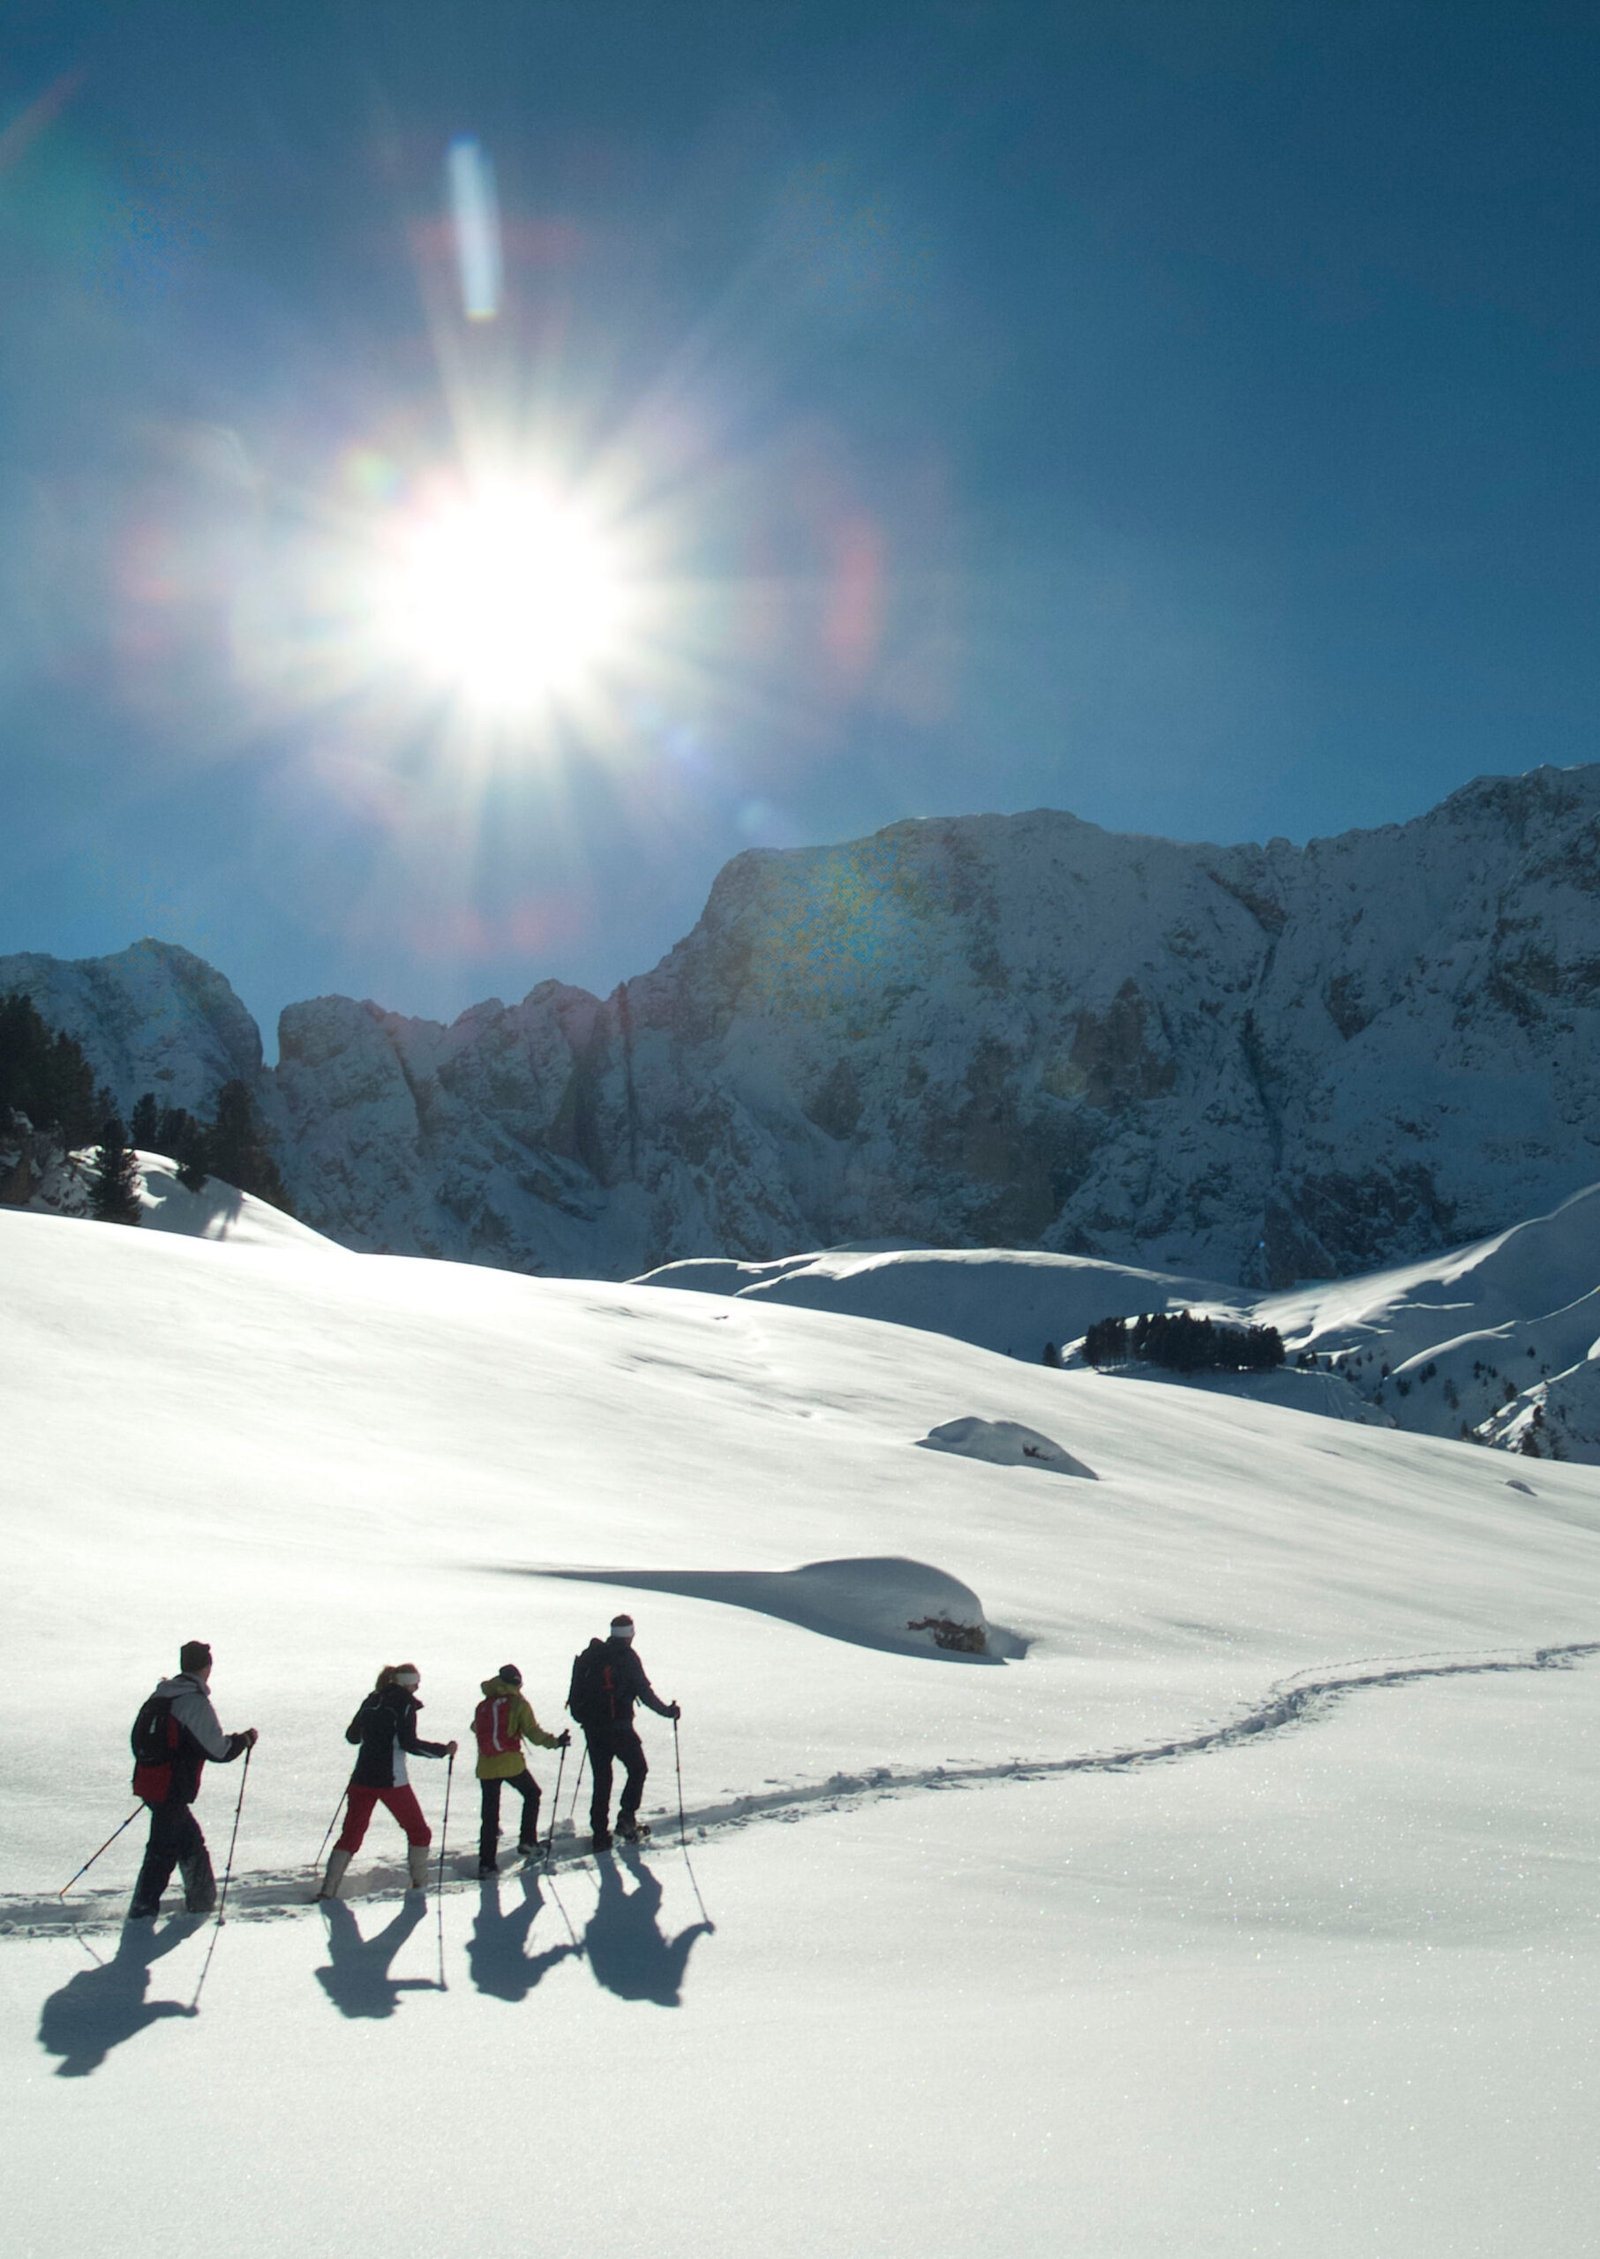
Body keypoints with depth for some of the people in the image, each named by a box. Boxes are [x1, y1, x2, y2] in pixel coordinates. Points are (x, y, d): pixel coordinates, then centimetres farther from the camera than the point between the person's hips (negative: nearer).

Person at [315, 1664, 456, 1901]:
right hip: (391, 1780, -5)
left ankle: (328, 1888, -1)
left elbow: (352, 1735, 19)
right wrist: (443, 1750, -8)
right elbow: (409, 1744, -16)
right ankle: (418, 1882, 16)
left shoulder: (371, 1701, 11)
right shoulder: (404, 1703, -7)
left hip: (362, 1778, 5)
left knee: (350, 1834, 10)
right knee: (418, 1831, 14)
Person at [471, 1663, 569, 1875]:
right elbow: (533, 1733, -10)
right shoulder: (518, 1704, -3)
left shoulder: (483, 1706, 9)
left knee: (490, 1814, 9)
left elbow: (476, 1728, 23)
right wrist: (556, 1742, 0)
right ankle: (527, 1840, 15)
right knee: (531, 1794, 22)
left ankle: (486, 1862, 5)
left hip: (486, 1767, 3)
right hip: (511, 1763, -3)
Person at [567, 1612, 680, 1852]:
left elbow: (576, 1691, 11)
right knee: (637, 1769, 14)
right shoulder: (627, 1657, -8)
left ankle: (600, 1833, 9)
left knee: (601, 1778, 12)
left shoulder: (589, 1655, 7)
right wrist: (667, 1711, 1)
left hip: (593, 1728, 5)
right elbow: (645, 1692, -10)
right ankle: (626, 1818, 2)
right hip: (619, 1727, -5)